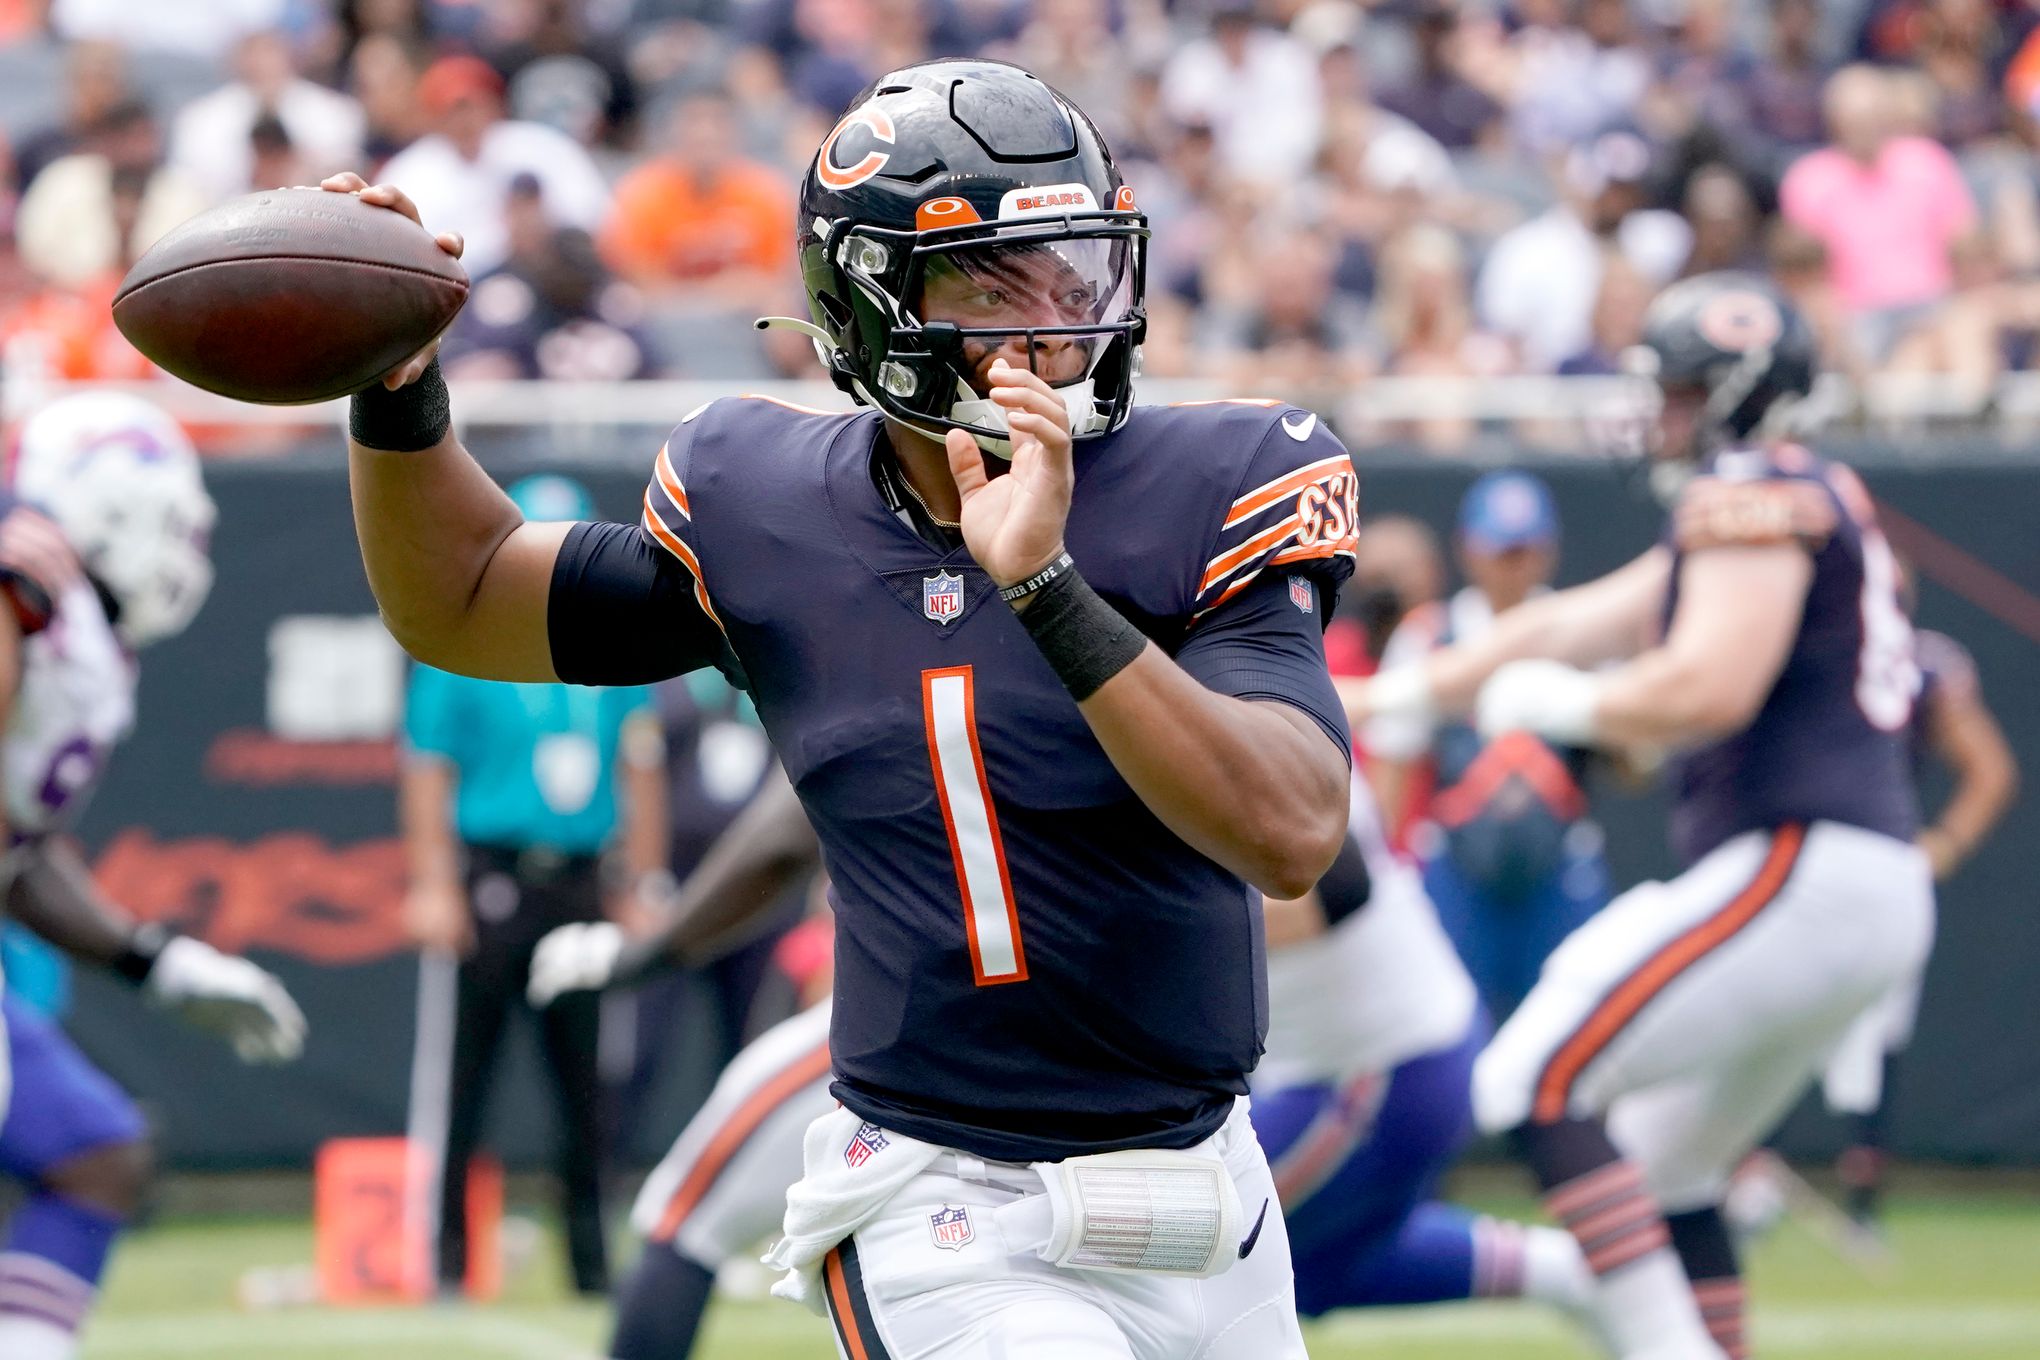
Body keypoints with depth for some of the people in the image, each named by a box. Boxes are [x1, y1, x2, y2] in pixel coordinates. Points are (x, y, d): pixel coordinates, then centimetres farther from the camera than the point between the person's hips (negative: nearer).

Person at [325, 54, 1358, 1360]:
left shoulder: (1214, 497, -10)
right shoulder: (775, 519, -3)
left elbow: (1292, 835, -24)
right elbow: (461, 605, 13)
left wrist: (1046, 586, -31)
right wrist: (396, 387, -5)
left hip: (1205, 1222, 2)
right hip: (945, 1225, -1)